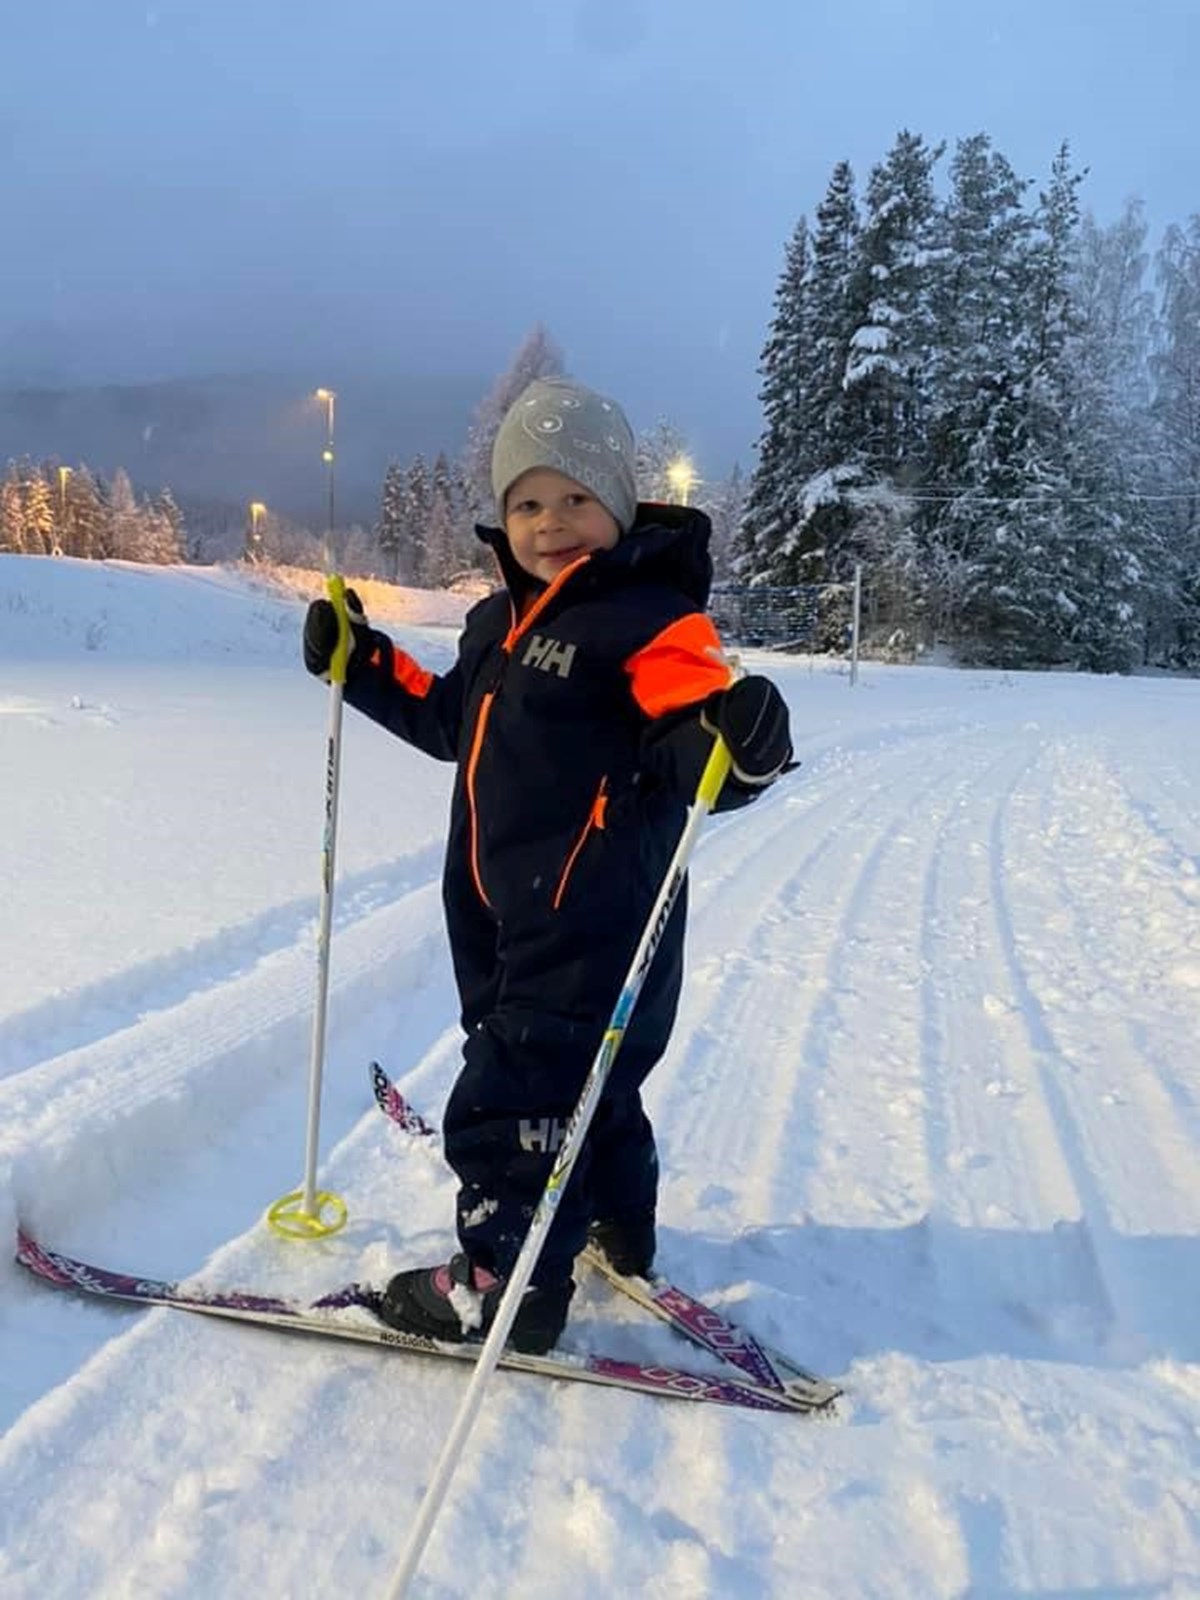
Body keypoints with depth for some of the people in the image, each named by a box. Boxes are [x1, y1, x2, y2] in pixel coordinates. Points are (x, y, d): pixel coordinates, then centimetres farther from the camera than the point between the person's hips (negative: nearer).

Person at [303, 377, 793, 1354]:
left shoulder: (652, 621, -14)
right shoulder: (502, 621, 12)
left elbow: (686, 747, -22)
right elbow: (451, 721, 25)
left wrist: (736, 746, -44)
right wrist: (362, 664, 20)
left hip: (596, 923, -9)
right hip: (500, 909, 9)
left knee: (511, 1096, -2)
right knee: (582, 1072, 24)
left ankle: (507, 1283, 16)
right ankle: (617, 1222, 45)